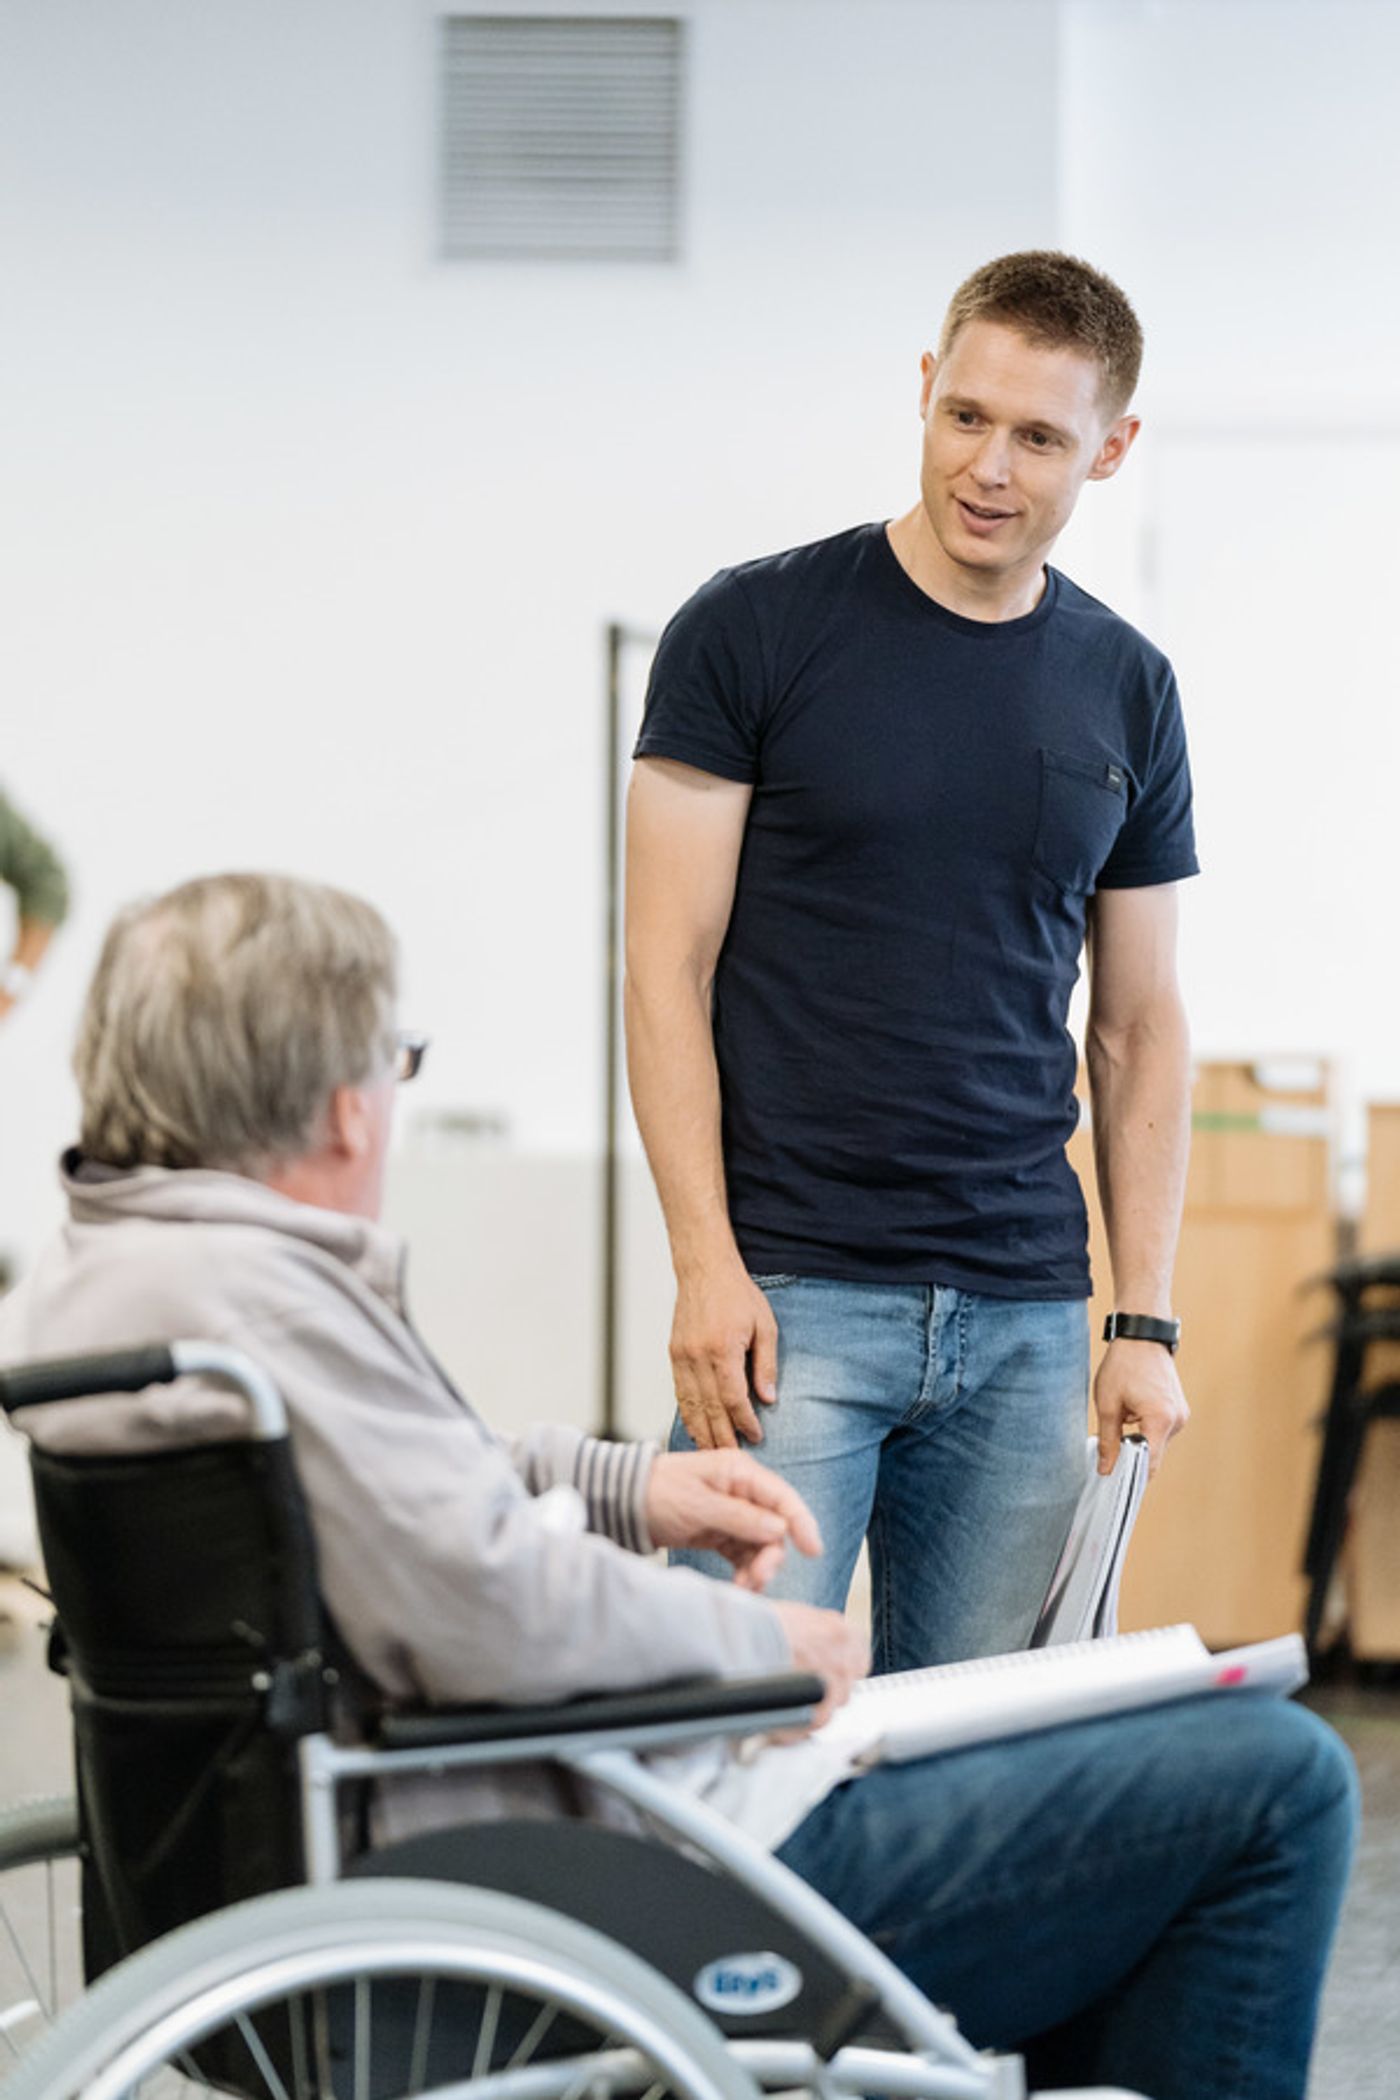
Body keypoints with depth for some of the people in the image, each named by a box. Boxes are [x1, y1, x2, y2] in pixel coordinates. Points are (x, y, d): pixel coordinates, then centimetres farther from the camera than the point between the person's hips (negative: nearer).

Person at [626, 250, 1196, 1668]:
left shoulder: (1127, 690, 11)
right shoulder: (754, 631, -2)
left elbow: (1139, 1024, 14)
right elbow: (669, 970, -3)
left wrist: (1146, 1321, 5)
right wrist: (706, 1267, -13)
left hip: (1025, 1312, 4)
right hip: (791, 1289, -4)